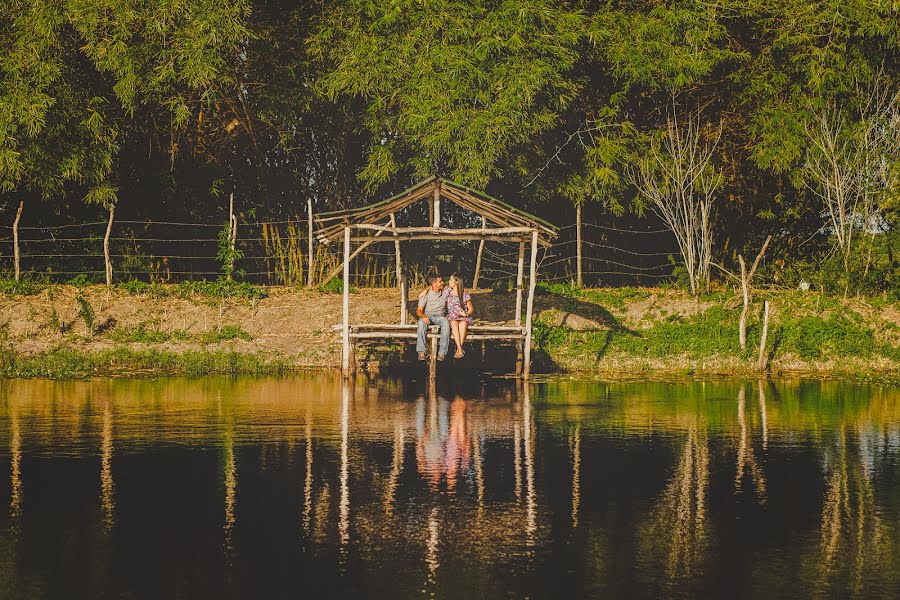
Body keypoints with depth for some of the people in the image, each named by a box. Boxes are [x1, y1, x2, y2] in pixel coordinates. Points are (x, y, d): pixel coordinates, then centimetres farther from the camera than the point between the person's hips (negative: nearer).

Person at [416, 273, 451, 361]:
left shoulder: (445, 292, 8)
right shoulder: (426, 295, -2)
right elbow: (419, 310, -7)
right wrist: (423, 316, -30)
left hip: (440, 316, 2)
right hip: (428, 316, -2)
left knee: (445, 322, -36)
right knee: (421, 322, -38)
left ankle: (442, 352, -39)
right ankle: (421, 352, -39)